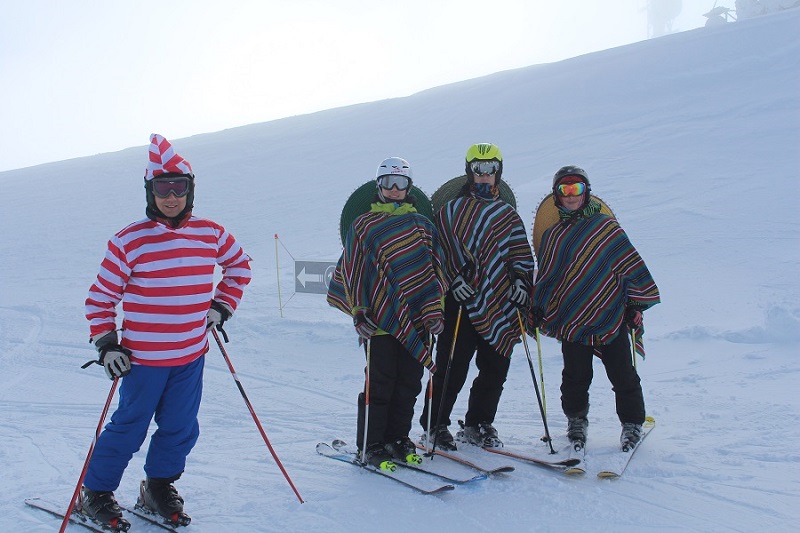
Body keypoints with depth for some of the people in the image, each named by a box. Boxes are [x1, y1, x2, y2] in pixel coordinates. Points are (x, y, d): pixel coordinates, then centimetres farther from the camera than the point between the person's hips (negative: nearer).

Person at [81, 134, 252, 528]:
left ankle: (159, 487, 34)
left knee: (181, 429, 13)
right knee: (129, 428, 6)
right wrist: (106, 344, -10)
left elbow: (240, 265, 19)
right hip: (143, 358, -4)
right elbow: (101, 297, -4)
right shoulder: (129, 241, -10)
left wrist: (221, 306, 11)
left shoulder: (212, 235, 0)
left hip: (192, 355, 4)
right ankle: (95, 494, 25)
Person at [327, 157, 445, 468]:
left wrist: (434, 311, 4)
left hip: (415, 319, 4)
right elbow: (352, 271, 2)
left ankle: (398, 438, 22)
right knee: (380, 383, -3)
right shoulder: (364, 225, 4)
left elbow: (434, 269, 13)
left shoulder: (422, 226, 13)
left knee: (409, 383, 7)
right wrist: (359, 311, -6)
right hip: (379, 319, -3)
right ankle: (370, 445, 9)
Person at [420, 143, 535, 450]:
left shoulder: (508, 216, 17)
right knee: (452, 368, -3)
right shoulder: (452, 209, 4)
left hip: (499, 305, 4)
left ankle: (477, 425, 22)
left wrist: (521, 280, -2)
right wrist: (455, 278, -14)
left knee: (495, 370, 7)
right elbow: (442, 248, -1)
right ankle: (434, 425, 11)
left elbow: (521, 255, 15)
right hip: (462, 301, -4)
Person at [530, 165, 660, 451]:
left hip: (611, 315, -2)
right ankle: (576, 422, 23)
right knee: (575, 377, 3)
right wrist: (537, 310, 9)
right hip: (572, 318, 2)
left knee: (623, 375, 2)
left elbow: (630, 264, 3)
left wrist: (636, 303, -1)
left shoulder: (606, 226, 3)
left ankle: (632, 424, 19)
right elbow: (545, 277, 17)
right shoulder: (552, 236, 13)